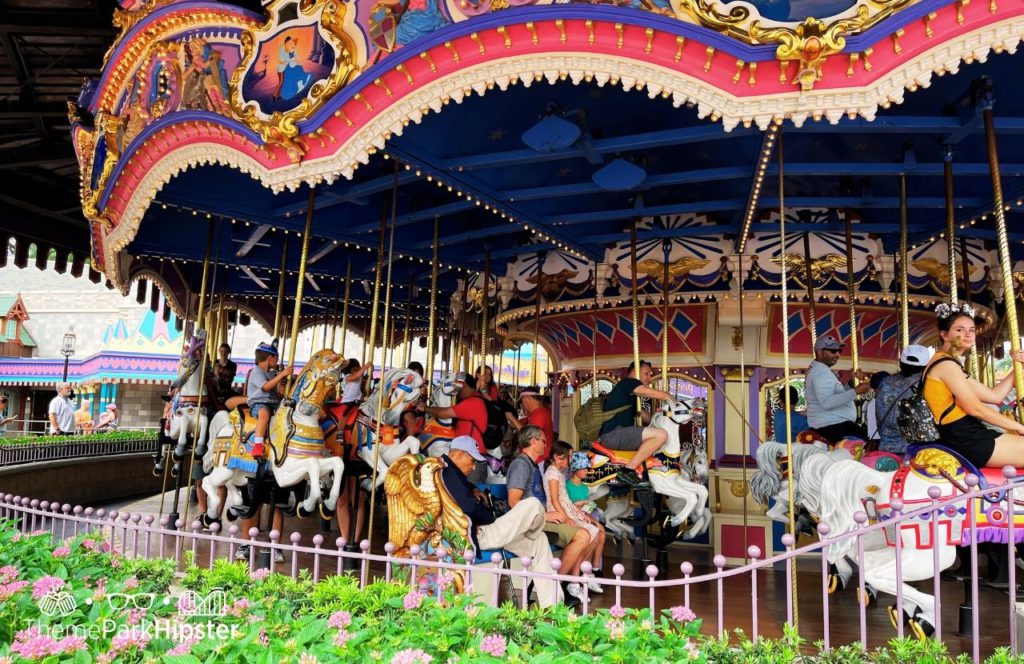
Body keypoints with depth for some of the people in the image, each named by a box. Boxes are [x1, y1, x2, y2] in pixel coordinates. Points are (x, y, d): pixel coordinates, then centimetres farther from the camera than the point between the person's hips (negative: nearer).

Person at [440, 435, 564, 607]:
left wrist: (473, 490, 14)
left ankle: (551, 605, 12)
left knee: (539, 541, 12)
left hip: (475, 531, 12)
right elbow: (469, 506, -26)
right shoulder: (448, 472, -19)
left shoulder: (446, 470, 14)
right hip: (479, 536, -12)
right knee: (533, 504, -14)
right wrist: (492, 517, -9)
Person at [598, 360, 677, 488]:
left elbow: (645, 417, 25)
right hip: (613, 433, -11)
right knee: (661, 435, -22)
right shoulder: (628, 382, -2)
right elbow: (663, 395, -9)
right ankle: (628, 470, -23)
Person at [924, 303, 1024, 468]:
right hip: (966, 442, -10)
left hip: (968, 436, 10)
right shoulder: (945, 363, -13)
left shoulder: (951, 364, 20)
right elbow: (975, 408, -16)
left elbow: (995, 396, 18)